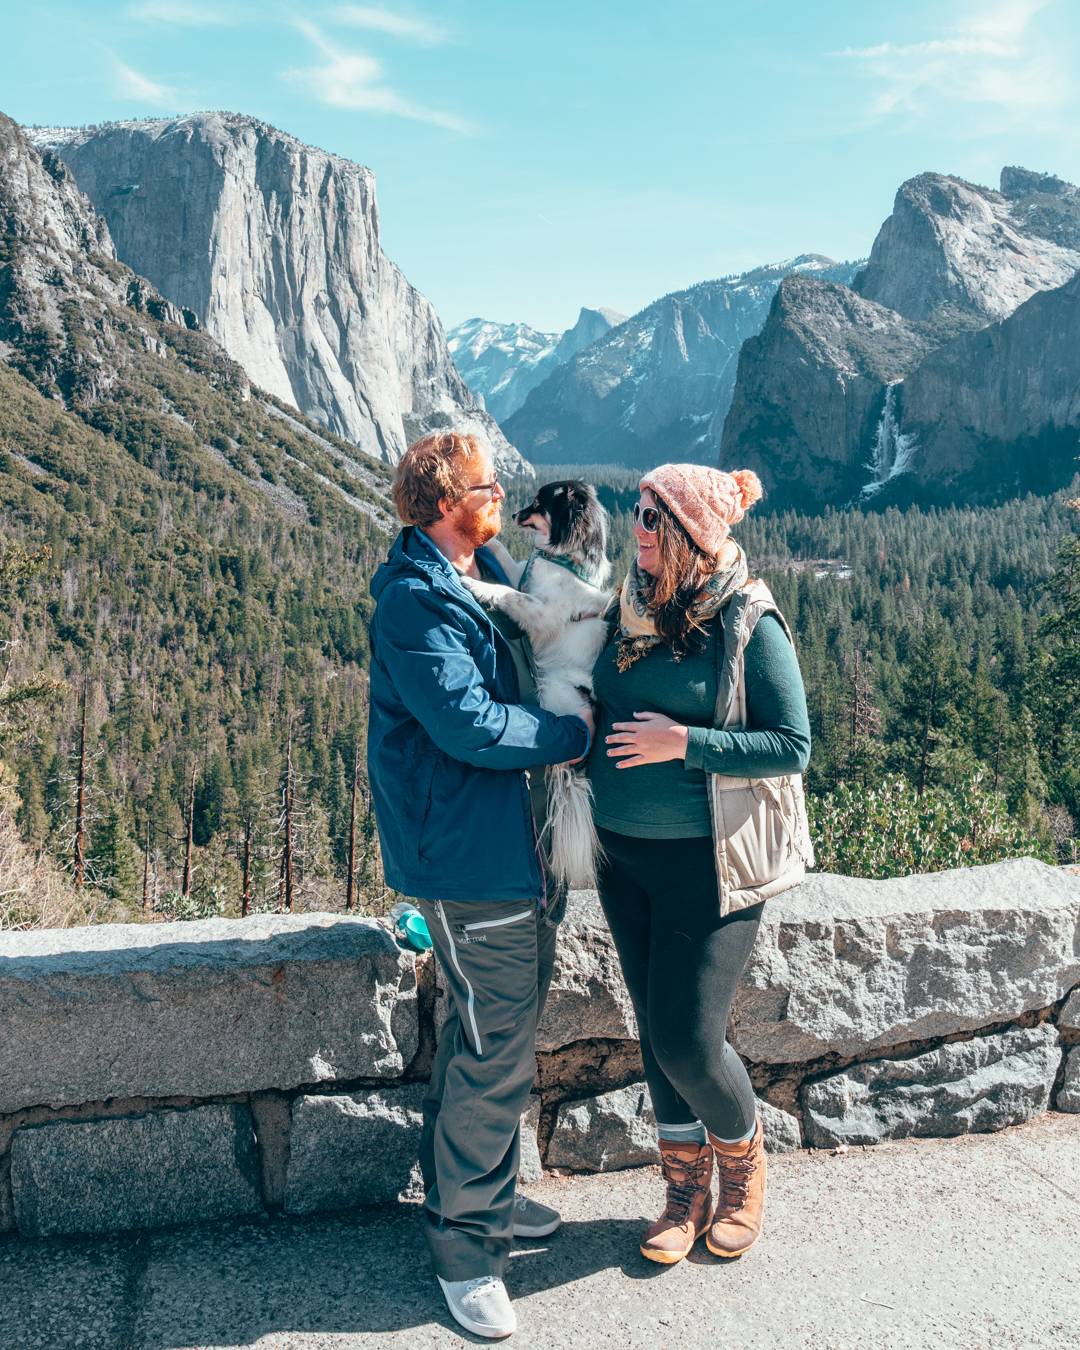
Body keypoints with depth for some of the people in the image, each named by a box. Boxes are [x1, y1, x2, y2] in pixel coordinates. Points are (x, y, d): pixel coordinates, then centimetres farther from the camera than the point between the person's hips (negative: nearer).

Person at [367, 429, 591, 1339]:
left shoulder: (481, 578, 12)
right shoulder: (414, 602, -18)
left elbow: (519, 688, 24)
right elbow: (470, 726, -25)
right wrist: (578, 732, -13)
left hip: (517, 849, 10)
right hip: (472, 859, -10)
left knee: (495, 1037, 20)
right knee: (494, 1052, -1)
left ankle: (481, 1193, 39)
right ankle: (465, 1244, 18)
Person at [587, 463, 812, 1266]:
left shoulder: (748, 623, -12)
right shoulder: (632, 610, 5)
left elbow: (793, 746, -13)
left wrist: (683, 742, -20)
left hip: (707, 863, -6)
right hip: (625, 856, 6)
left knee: (688, 1040, -2)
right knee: (657, 1032, 13)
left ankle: (744, 1169, 30)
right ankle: (687, 1189, 34)